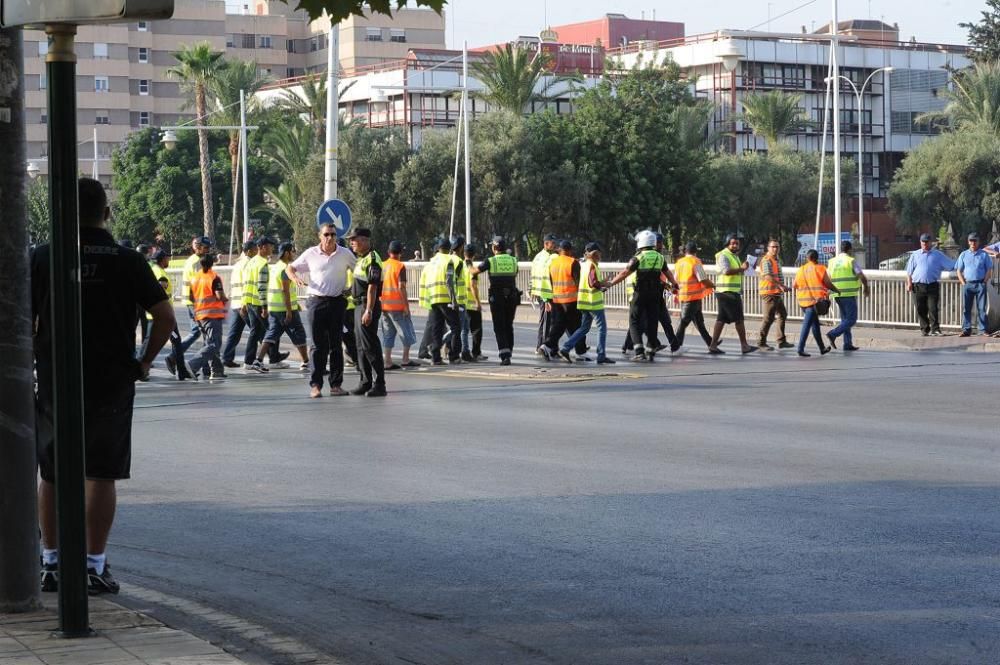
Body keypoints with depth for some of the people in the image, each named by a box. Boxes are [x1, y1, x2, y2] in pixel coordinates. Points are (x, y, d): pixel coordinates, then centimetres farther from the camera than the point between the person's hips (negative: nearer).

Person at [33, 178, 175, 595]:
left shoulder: (43, 258, -1)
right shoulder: (127, 262, -3)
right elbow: (165, 318, -6)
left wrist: (33, 362, 11)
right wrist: (144, 361, 4)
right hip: (112, 384, -1)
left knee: (52, 476, 13)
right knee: (101, 476, 4)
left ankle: (51, 564, 17)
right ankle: (94, 566, 3)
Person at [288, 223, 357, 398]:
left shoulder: (345, 254, 4)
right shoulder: (310, 254, 3)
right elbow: (290, 267, 12)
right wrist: (295, 278, -10)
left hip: (337, 303, 1)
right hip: (316, 301, -1)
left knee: (336, 345, 5)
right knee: (318, 345, -2)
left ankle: (336, 384, 9)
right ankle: (315, 385, -1)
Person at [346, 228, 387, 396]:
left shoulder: (372, 259, -15)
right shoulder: (361, 259, 16)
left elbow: (372, 287, -21)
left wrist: (368, 311, -25)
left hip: (367, 306, -10)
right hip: (359, 305, 10)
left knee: (370, 345, -9)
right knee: (361, 346, 13)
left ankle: (379, 384, -6)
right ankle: (366, 382, 20)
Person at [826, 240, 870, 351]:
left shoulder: (832, 262, 10)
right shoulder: (851, 261, -7)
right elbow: (863, 278, -10)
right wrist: (866, 288, 7)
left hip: (838, 295, 7)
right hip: (849, 295, -7)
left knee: (845, 319, 14)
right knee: (851, 320, -2)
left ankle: (848, 344, 11)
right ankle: (833, 334, -16)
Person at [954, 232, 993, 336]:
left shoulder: (984, 255, 7)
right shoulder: (963, 255, 11)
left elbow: (989, 269, 7)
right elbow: (959, 270, 11)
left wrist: (984, 282, -4)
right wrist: (963, 283, 0)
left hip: (981, 284, -1)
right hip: (967, 284, 1)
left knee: (981, 308, -1)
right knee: (966, 308, -1)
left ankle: (983, 330, 1)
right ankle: (966, 330, 2)